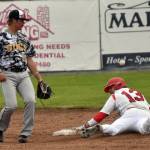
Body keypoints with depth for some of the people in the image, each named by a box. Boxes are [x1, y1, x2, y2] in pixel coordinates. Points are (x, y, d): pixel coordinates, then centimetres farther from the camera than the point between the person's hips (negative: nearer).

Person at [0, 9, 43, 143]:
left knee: (31, 101, -15)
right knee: (11, 105, -16)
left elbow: (30, 61, 17)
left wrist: (39, 78, 12)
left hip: (24, 75, 5)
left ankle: (25, 133, -6)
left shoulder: (24, 39, 15)